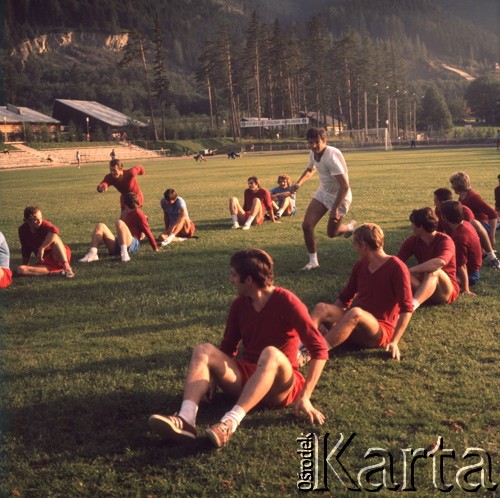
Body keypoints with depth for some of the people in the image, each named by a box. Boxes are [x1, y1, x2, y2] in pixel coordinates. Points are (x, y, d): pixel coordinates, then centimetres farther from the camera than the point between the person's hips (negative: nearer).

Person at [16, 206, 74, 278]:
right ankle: (56, 272, -26)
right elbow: (25, 248, 15)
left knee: (54, 237, -32)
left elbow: (54, 230, -40)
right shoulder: (22, 230, 0)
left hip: (58, 256, -4)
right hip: (45, 262, 4)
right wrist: (25, 265, 15)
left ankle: (66, 266, -34)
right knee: (19, 270, -21)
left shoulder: (43, 225, -15)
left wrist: (42, 248, -40)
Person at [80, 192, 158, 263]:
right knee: (100, 226, -7)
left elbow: (148, 232, -2)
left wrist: (156, 249, -2)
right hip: (116, 246, 7)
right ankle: (92, 254, -30)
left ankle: (124, 254, -46)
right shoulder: (128, 213, 29)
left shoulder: (138, 214, 4)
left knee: (119, 222, -30)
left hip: (132, 245, -7)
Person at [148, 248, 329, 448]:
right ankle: (186, 420, -42)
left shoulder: (286, 302, -13)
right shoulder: (239, 304, 4)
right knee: (204, 351, -17)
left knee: (270, 354, -36)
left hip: (279, 387, -5)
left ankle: (229, 424, -51)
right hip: (245, 380, 5)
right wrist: (214, 376, -5)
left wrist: (305, 397, -21)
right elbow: (228, 348, 13)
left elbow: (319, 349, -17)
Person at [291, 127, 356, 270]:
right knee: (307, 225, -6)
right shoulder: (313, 154, -6)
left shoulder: (332, 156, -31)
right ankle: (313, 261, 8)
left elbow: (345, 186, -33)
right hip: (323, 193, 7)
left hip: (339, 196, -7)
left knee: (331, 233, 6)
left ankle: (349, 227, 40)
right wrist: (299, 183, 4)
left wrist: (335, 209, -33)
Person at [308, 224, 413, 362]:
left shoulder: (396, 268, -9)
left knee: (355, 313, -37)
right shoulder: (361, 265, 11)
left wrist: (394, 342, -21)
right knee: (321, 308, -18)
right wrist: (328, 319, 8)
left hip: (380, 332, -6)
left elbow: (406, 309, -14)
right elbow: (344, 298, 20)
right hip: (355, 328, 7)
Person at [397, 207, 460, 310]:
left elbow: (440, 262, -37)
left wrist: (411, 270, -38)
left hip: (447, 291, -5)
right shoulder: (412, 241, -1)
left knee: (433, 271, -36)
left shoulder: (445, 241, -17)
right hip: (424, 285, 5)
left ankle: (413, 304, -57)